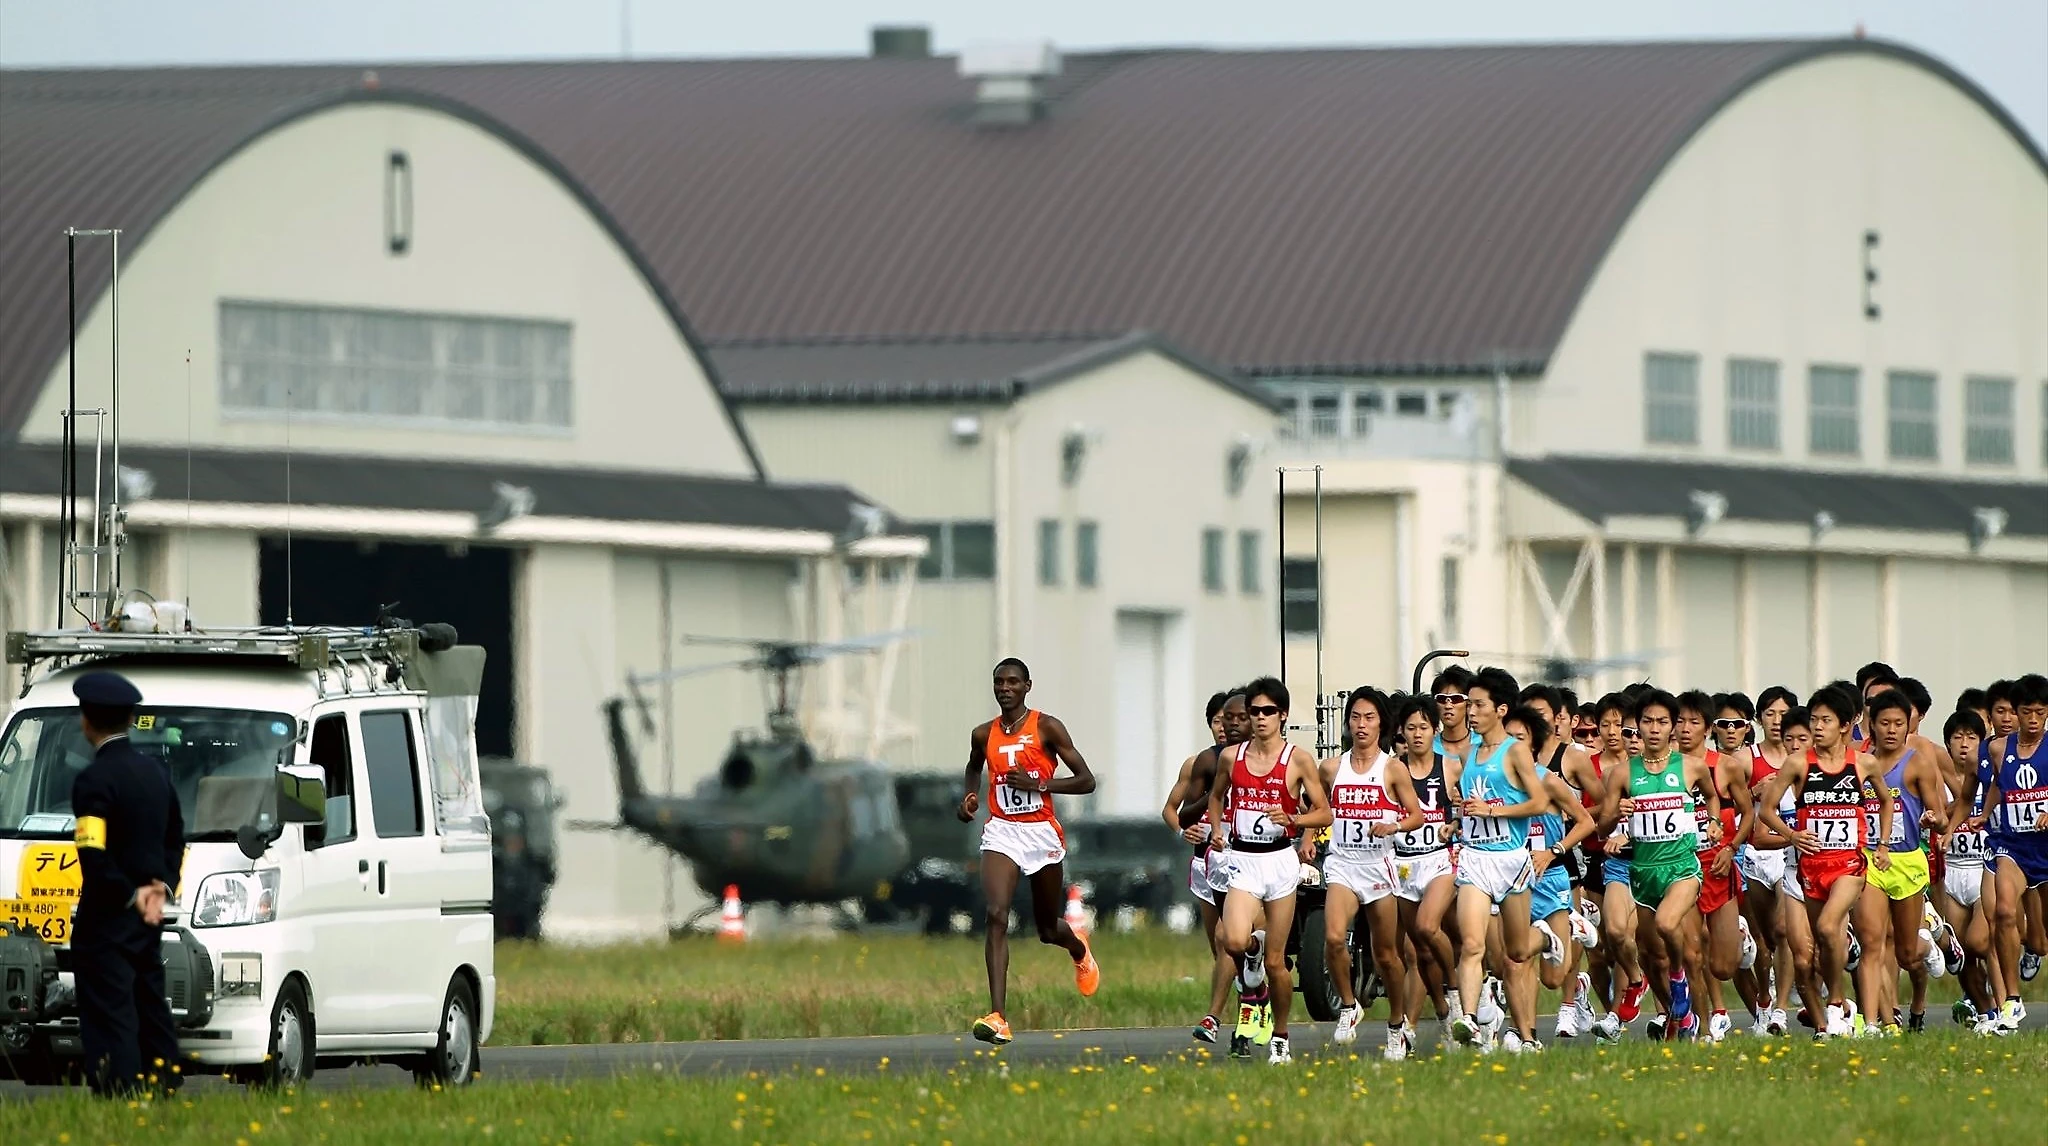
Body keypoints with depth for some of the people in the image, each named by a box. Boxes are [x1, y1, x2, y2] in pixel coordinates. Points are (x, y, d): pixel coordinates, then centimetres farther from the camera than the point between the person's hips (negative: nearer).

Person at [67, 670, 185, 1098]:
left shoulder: (94, 780, -17)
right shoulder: (155, 772, 10)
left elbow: (94, 858, -24)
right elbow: (176, 839, 20)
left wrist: (130, 896, -12)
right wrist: (161, 887, 9)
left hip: (106, 922, -8)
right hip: (149, 921, 8)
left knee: (111, 1026, -7)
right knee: (152, 1018, 16)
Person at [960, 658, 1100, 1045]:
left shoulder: (1047, 727, -5)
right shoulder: (984, 735, 6)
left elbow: (1086, 781, -6)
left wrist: (1039, 784, -19)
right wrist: (970, 796, 9)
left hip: (1043, 834, -2)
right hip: (1001, 833, 2)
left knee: (1048, 929, 13)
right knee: (997, 915, -21)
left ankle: (1078, 948, 55)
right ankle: (997, 1017, -27)